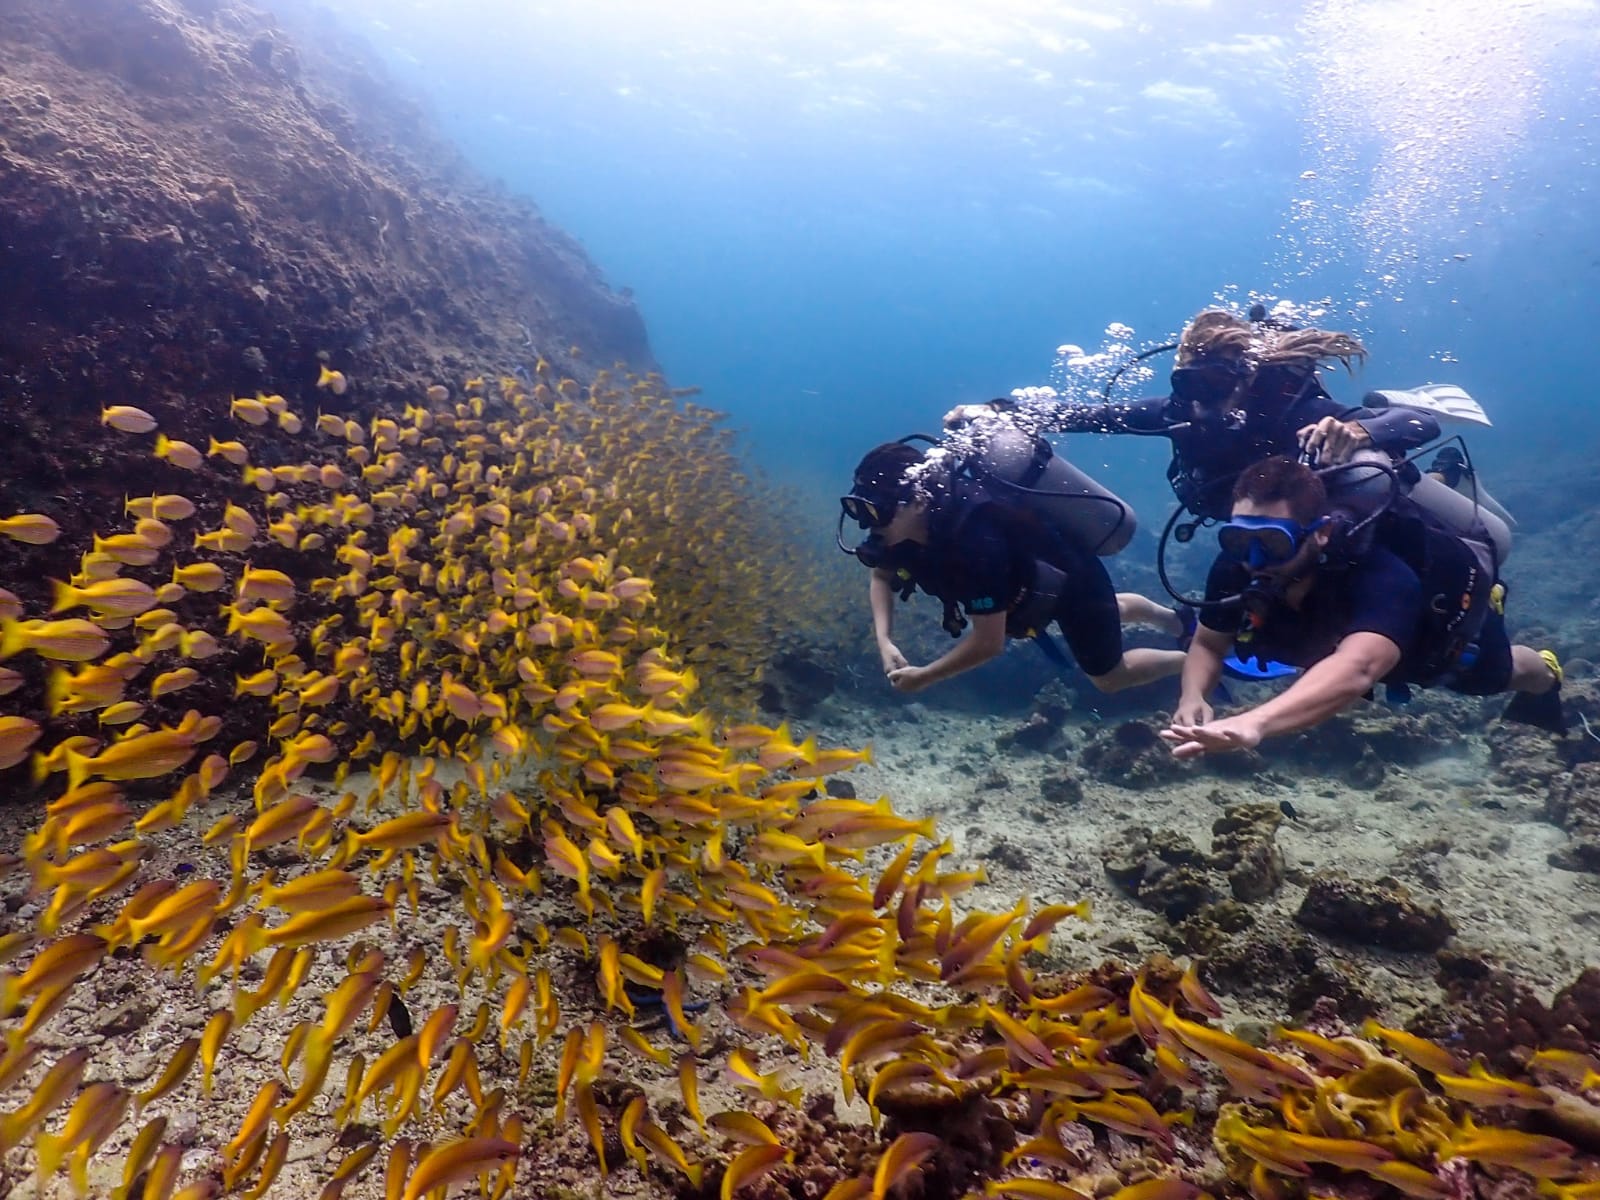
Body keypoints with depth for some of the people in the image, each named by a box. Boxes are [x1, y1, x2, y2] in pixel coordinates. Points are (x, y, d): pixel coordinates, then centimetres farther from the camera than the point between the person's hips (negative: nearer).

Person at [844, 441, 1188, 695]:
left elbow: (989, 642, -40)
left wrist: (922, 676, -30)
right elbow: (882, 576, -3)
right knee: (1111, 613, 35)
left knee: (1109, 676, 15)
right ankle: (1179, 620, 60)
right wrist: (885, 642, -18)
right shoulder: (902, 523, -23)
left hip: (1074, 577, -7)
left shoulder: (974, 539, -46)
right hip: (1037, 579, 7)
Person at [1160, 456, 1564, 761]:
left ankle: (1545, 675, 65)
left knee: (1491, 675, 28)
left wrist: (1254, 723, -88)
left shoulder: (1381, 579, -53)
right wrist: (1193, 699, -47)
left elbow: (1357, 669, -72)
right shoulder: (1235, 568, -39)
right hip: (1338, 617, 4)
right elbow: (1208, 644, -24)